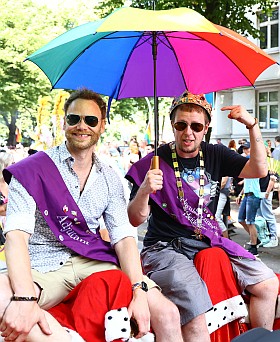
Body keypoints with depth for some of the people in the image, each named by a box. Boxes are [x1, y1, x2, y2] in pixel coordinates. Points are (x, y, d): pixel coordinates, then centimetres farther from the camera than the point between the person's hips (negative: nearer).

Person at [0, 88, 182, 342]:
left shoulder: (110, 179, 11)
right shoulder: (32, 170, -3)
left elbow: (123, 237, 2)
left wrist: (139, 292, -16)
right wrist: (25, 298, -33)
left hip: (95, 262, 3)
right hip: (43, 267, -3)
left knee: (168, 315, -15)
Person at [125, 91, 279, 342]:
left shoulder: (215, 156, 9)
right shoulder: (155, 162, -4)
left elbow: (259, 171, -3)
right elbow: (135, 220, -5)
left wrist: (252, 126, -10)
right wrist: (144, 191, -26)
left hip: (209, 241, 5)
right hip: (166, 247, -5)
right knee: (194, 309, -29)